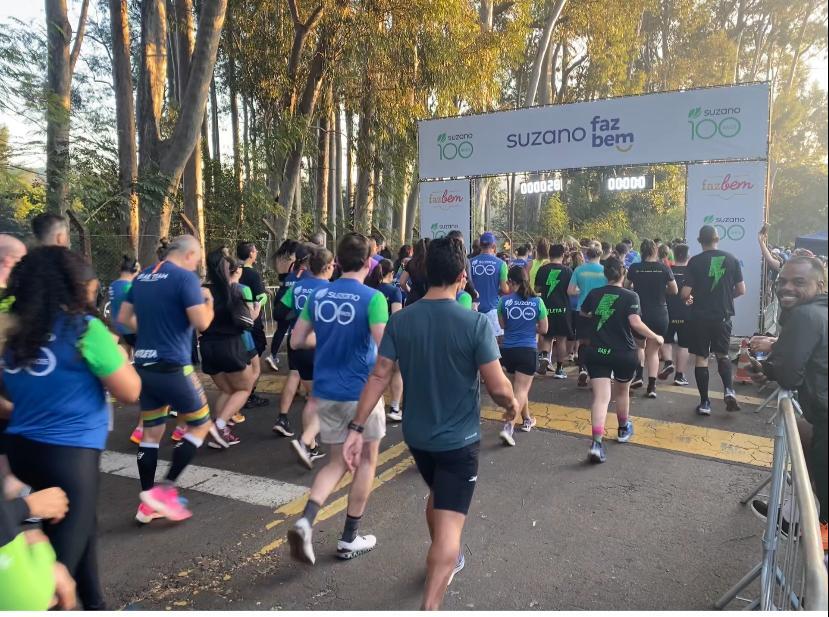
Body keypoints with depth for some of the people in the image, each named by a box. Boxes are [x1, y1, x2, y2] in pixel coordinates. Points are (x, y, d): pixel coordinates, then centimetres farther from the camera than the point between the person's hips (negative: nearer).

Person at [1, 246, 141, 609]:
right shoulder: (83, 328, -14)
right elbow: (130, 392, -10)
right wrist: (117, 353, 5)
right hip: (69, 454, -7)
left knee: (78, 532, 25)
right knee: (61, 555, 5)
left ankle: (94, 605, 41)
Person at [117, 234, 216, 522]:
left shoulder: (142, 277, 11)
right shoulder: (185, 277, -12)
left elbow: (124, 318, 17)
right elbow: (201, 323, -18)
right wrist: (208, 300, 1)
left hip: (144, 366, 8)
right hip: (172, 367, -7)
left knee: (151, 433, 15)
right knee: (201, 425, 9)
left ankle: (147, 503, 21)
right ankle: (166, 489, 4)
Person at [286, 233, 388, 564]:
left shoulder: (318, 295, 2)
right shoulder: (373, 298, -14)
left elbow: (296, 341, 7)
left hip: (325, 391, 5)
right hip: (361, 392, -5)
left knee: (337, 462, 19)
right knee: (366, 461, 15)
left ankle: (305, 521, -2)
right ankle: (349, 539, 23)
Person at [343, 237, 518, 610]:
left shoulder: (400, 320, -8)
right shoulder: (475, 323, -20)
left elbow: (379, 377, -8)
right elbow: (498, 386, -16)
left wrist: (357, 428, -4)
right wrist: (512, 405, 5)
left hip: (416, 434, 5)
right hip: (458, 439, -5)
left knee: (437, 496, 30)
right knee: (448, 525, 3)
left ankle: (446, 561, 52)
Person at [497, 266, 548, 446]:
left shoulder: (504, 301, -5)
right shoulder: (537, 301, -4)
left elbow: (502, 325, 7)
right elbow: (544, 330, 3)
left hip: (508, 350, 2)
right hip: (528, 350, -2)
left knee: (520, 386, 22)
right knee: (521, 390, -1)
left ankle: (527, 420, 36)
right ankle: (508, 427, -17)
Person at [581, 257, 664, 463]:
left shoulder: (594, 294, 3)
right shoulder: (630, 296, -7)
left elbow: (583, 312, 21)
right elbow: (635, 323, -19)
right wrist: (656, 337, -6)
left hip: (596, 352, 1)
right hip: (624, 354, -1)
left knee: (601, 397, -5)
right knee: (622, 391, 23)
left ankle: (597, 442, -22)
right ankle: (624, 429, 46)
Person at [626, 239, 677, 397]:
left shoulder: (634, 268, -7)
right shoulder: (664, 268, -5)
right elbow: (674, 290, 4)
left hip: (640, 313, 0)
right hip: (660, 314, 0)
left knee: (639, 345, 24)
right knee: (653, 351, 9)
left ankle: (639, 375, 8)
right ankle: (652, 386, 3)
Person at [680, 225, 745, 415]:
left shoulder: (695, 261, -8)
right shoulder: (731, 259, 0)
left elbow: (685, 293, -12)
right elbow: (741, 290, 3)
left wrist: (687, 298, 11)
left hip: (700, 316, -2)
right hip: (723, 315, 2)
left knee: (701, 358, 6)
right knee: (722, 354, 19)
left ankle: (705, 402, 8)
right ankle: (729, 390, -3)